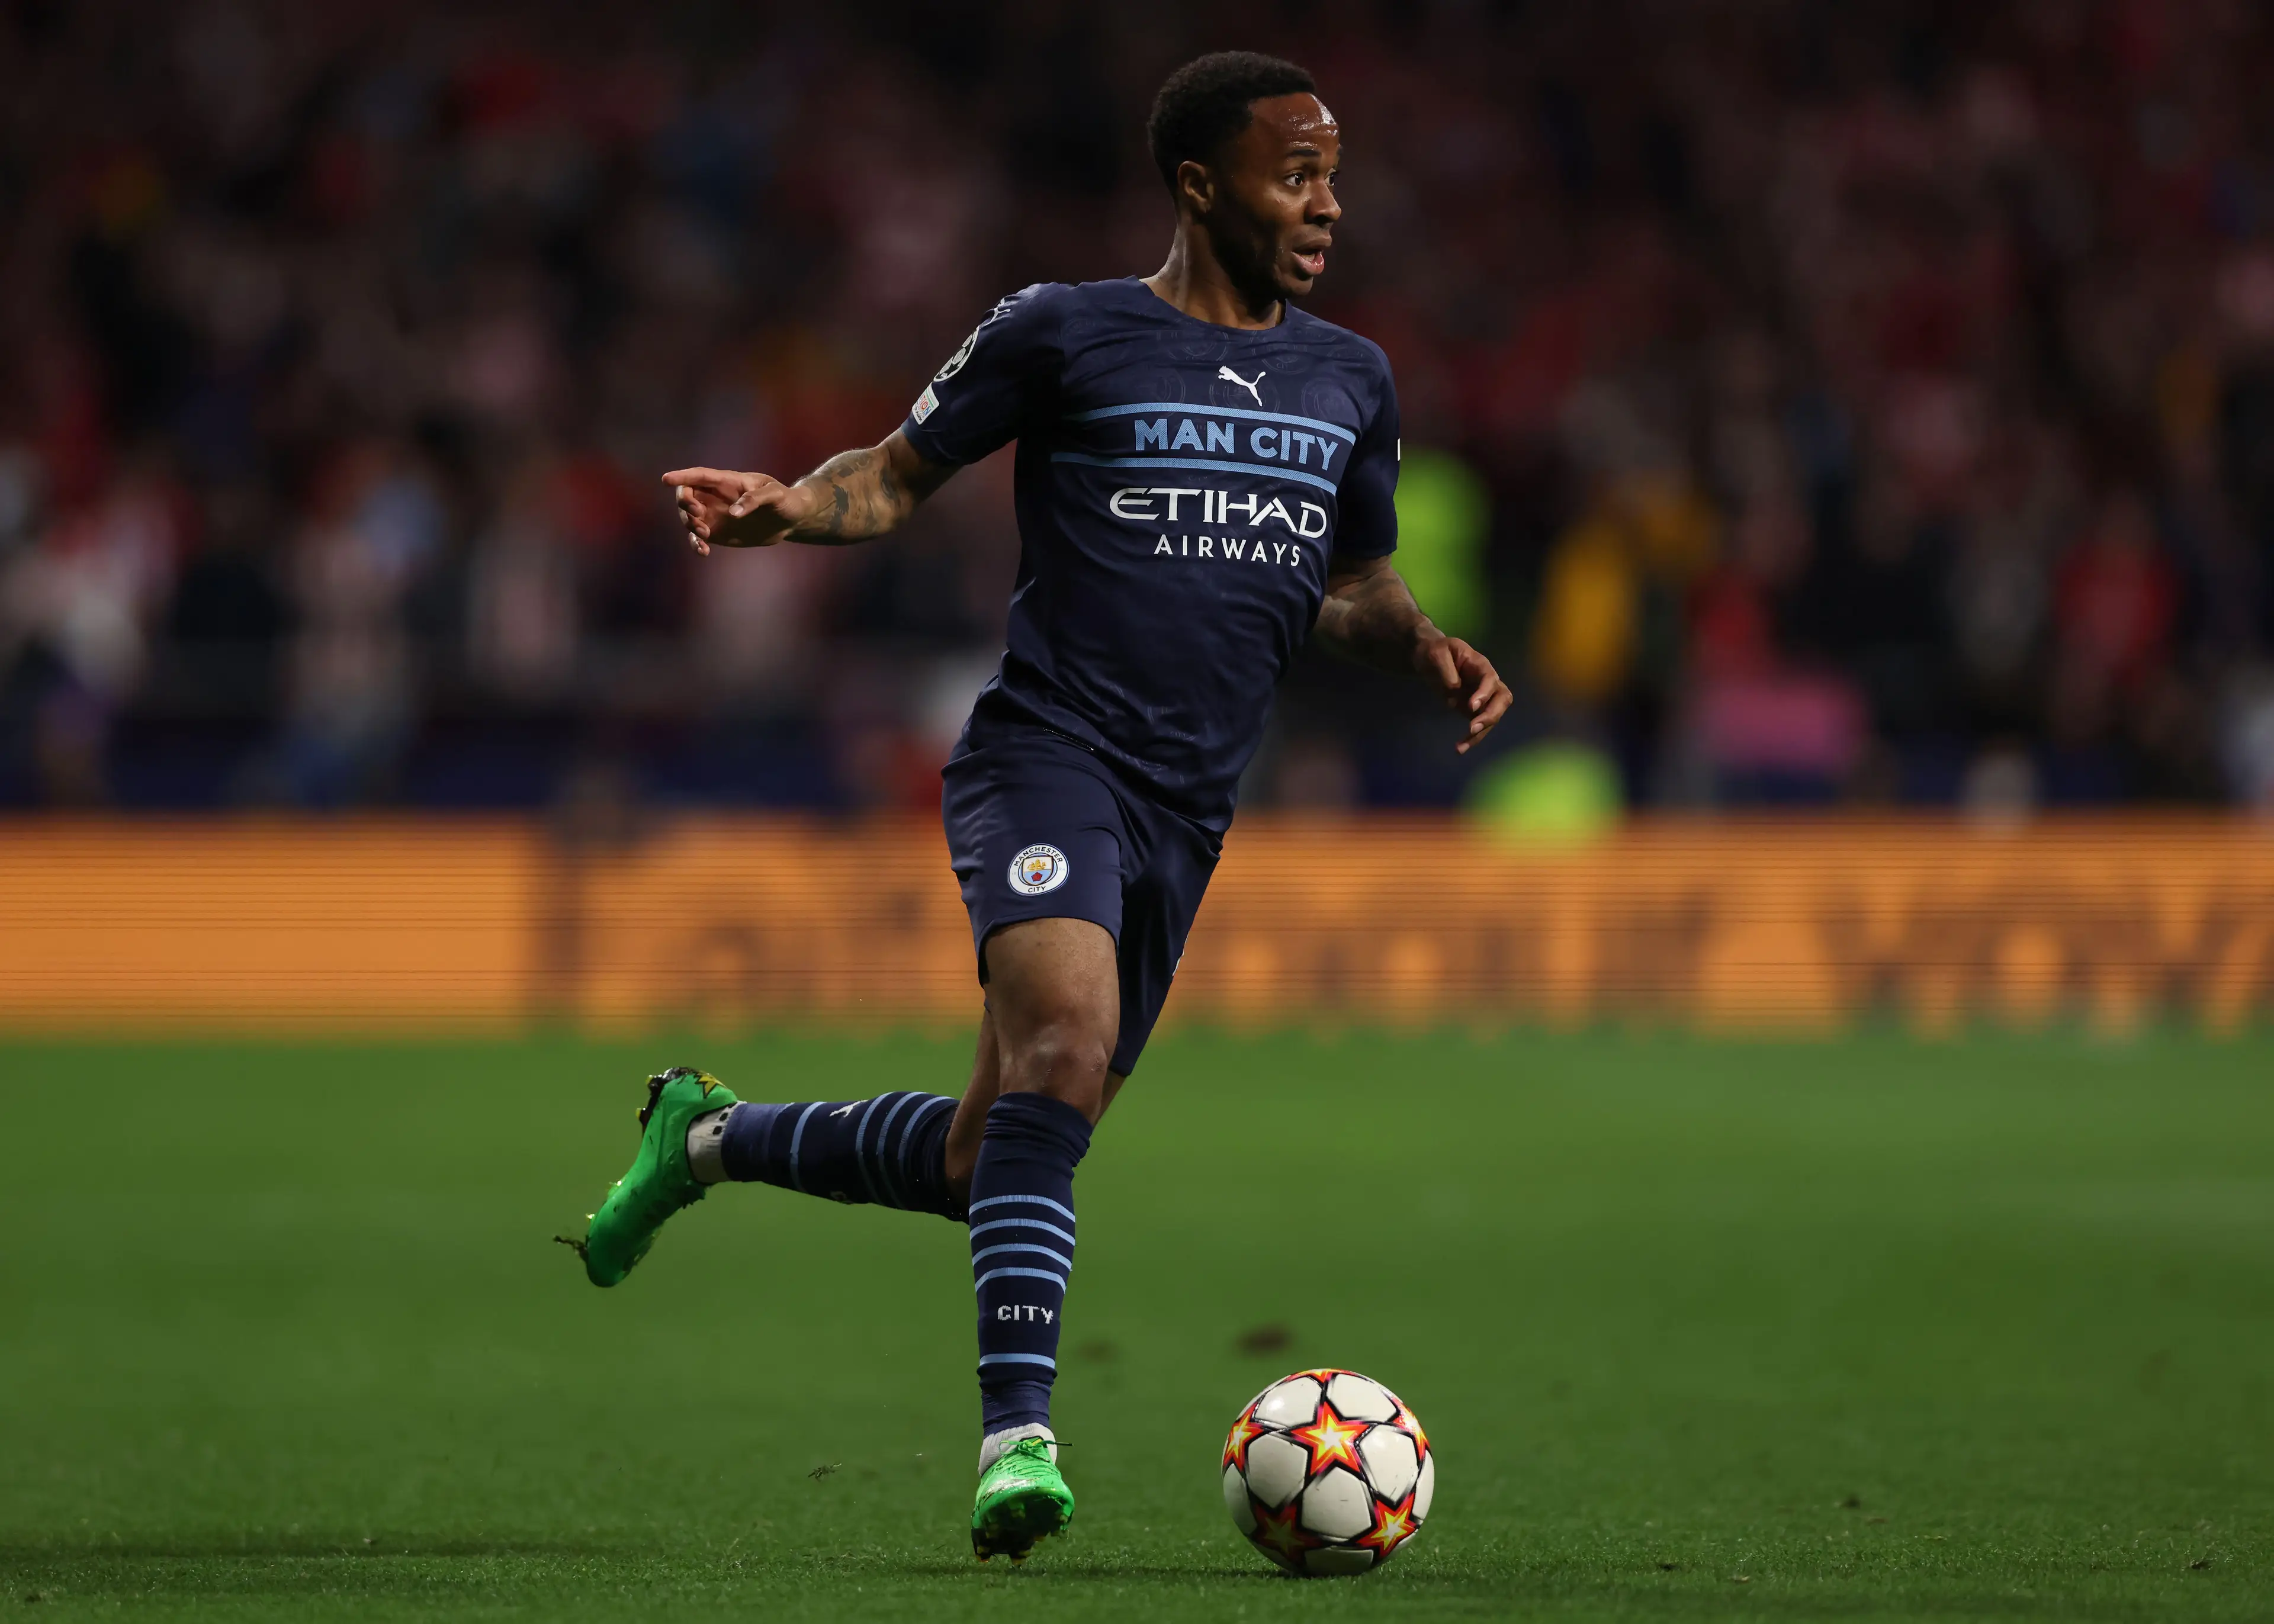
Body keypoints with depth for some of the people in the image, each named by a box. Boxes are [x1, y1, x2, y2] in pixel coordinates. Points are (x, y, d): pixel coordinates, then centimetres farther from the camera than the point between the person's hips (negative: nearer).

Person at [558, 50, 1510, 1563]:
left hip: (1188, 814, 6)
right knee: (1064, 1040, -32)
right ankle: (1018, 1436, -34)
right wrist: (787, 505, -16)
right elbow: (898, 474, 5)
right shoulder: (1066, 333, -1)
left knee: (986, 1169, 10)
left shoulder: (1351, 382, 15)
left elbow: (1356, 584, 26)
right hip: (1047, 754, -6)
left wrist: (1427, 644, 4)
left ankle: (713, 1136, 36)